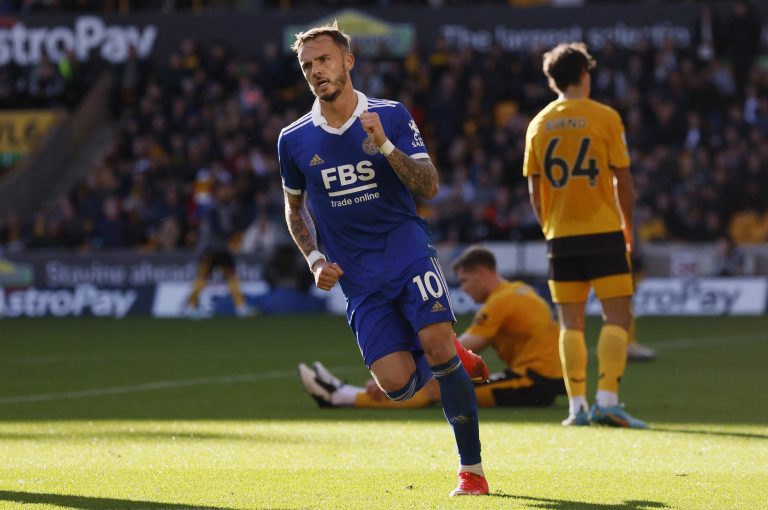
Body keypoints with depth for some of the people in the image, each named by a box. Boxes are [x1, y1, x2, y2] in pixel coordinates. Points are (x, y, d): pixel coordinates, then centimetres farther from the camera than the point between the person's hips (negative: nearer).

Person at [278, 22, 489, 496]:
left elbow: (429, 186, -7)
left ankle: (472, 469, -13)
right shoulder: (294, 141, 5)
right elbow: (295, 209, 20)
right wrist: (315, 260, 4)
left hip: (407, 249, -2)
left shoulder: (392, 116, -1)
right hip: (358, 277, 2)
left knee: (436, 341, -24)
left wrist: (385, 145, -21)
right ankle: (450, 357, 23)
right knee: (396, 382, -14)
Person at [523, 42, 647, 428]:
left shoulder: (539, 124, 7)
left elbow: (534, 189, 8)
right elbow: (622, 181, -3)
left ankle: (577, 406, 3)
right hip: (603, 232, -4)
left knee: (570, 323, 7)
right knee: (617, 317, -1)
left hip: (560, 236, 4)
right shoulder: (605, 117, -3)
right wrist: (627, 229, 9)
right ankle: (606, 399, -15)